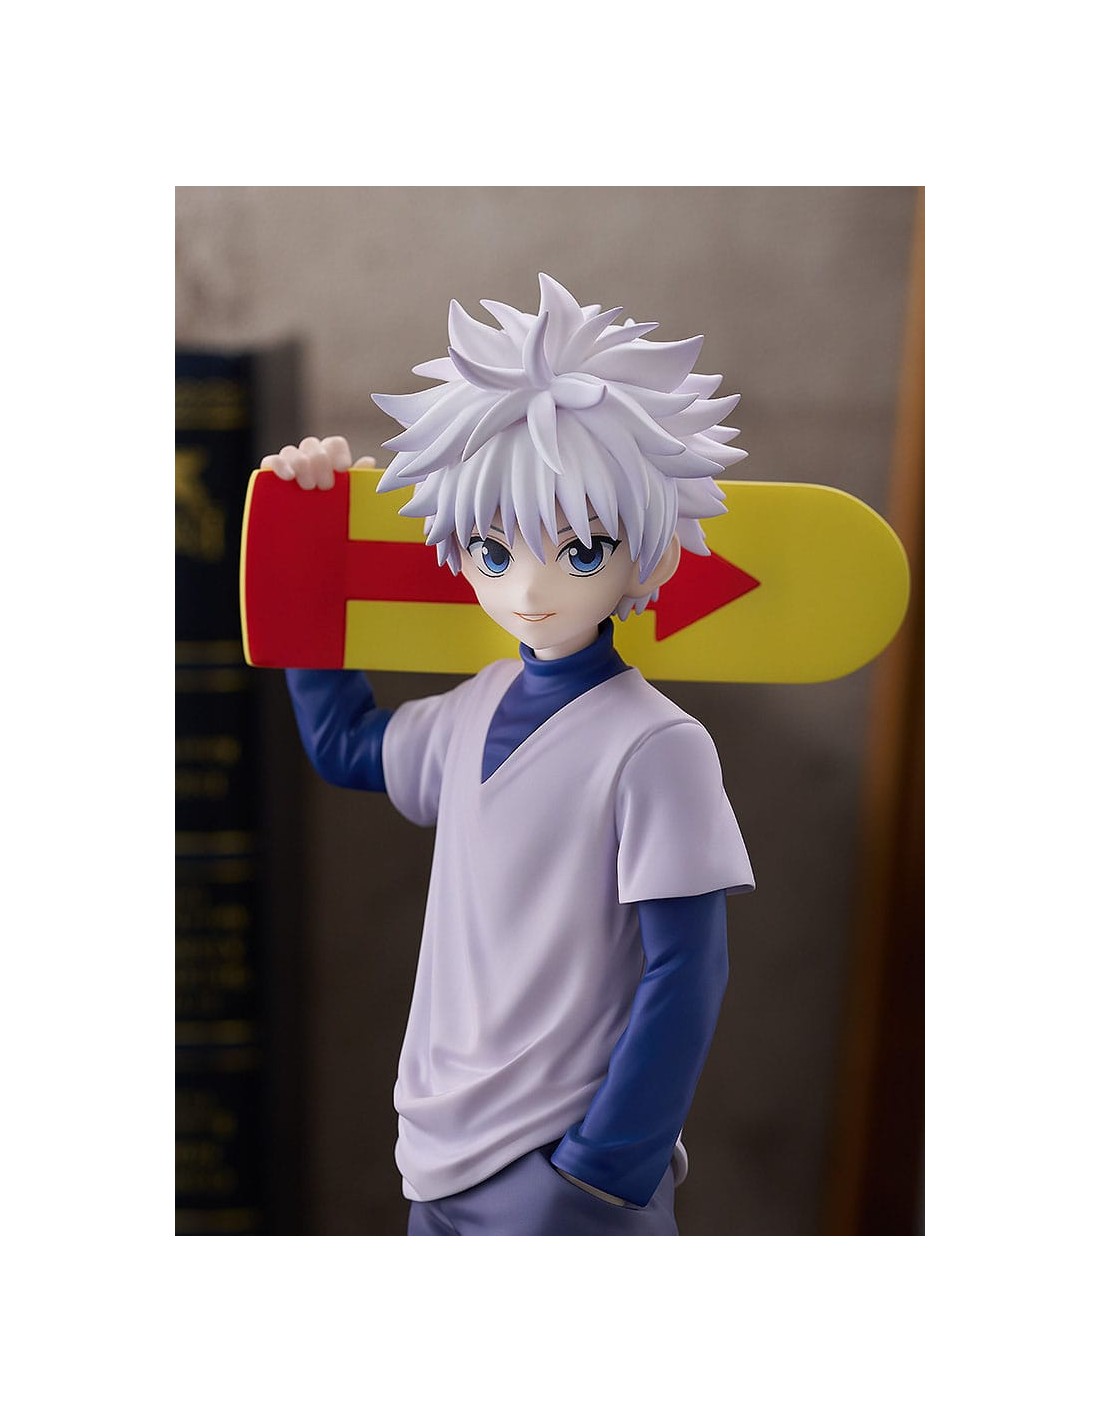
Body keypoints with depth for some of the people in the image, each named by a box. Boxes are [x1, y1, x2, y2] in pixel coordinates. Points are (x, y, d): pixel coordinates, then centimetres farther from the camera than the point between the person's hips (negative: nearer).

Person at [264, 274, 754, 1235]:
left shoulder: (656, 747, -18)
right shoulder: (477, 713, 2)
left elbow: (685, 975, -15)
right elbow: (340, 742, 20)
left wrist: (597, 1175, -13)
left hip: (561, 1169, -6)